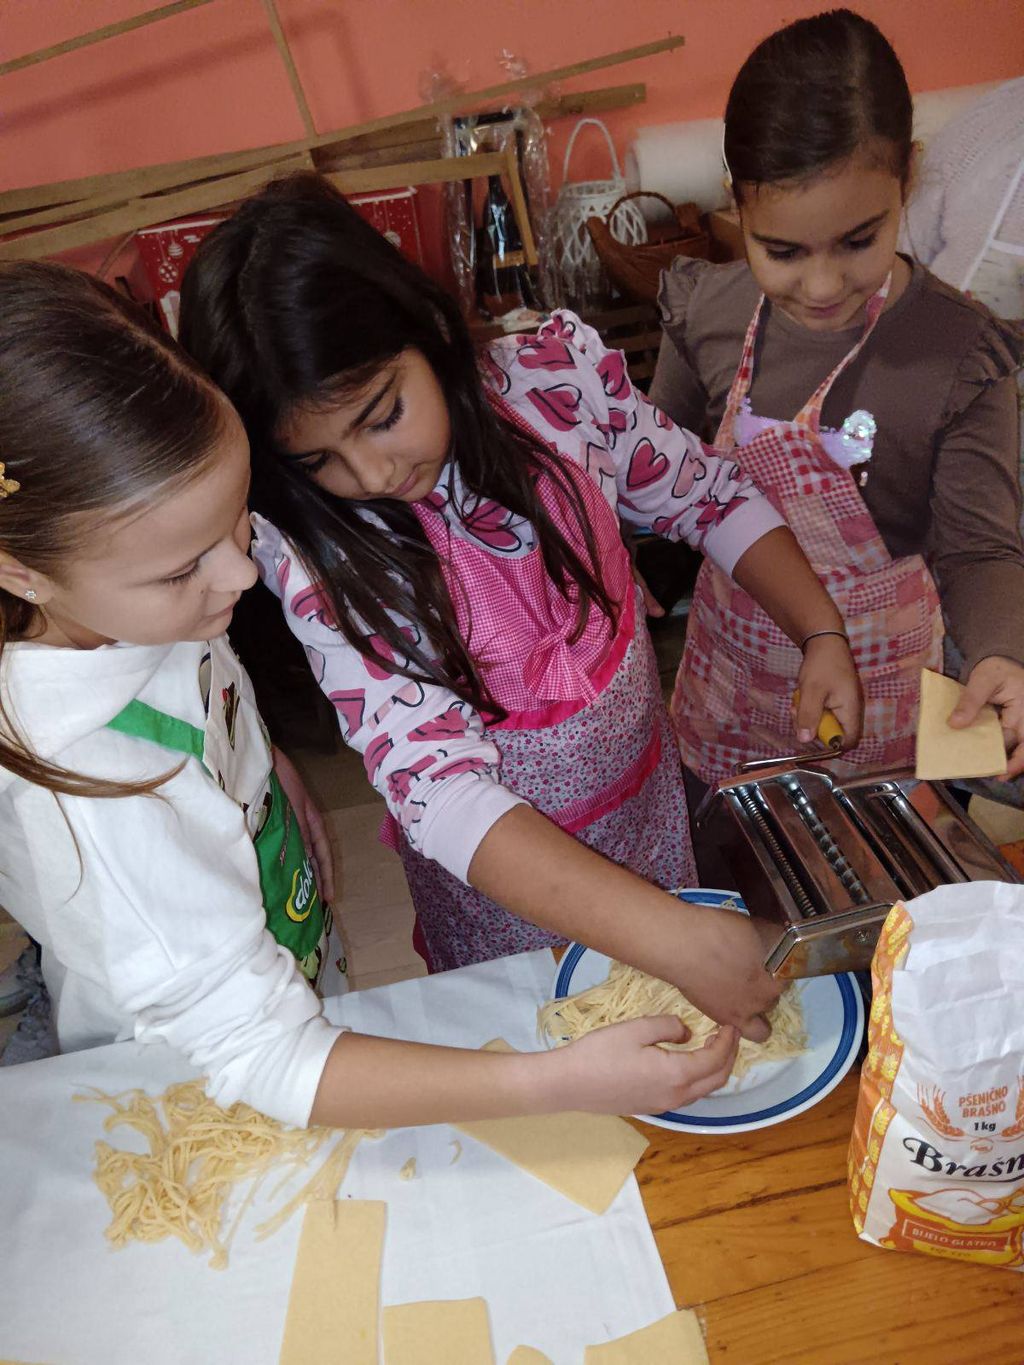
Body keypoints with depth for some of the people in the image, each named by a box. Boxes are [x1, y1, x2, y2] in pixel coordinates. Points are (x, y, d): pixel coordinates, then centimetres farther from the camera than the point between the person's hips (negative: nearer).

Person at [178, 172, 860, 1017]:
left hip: (648, 789, 3)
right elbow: (438, 789, -34)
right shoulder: (318, 556, -27)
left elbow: (708, 494, -3)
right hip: (503, 862, -3)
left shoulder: (556, 376, -20)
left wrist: (823, 633, -17)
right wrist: (671, 935, -42)